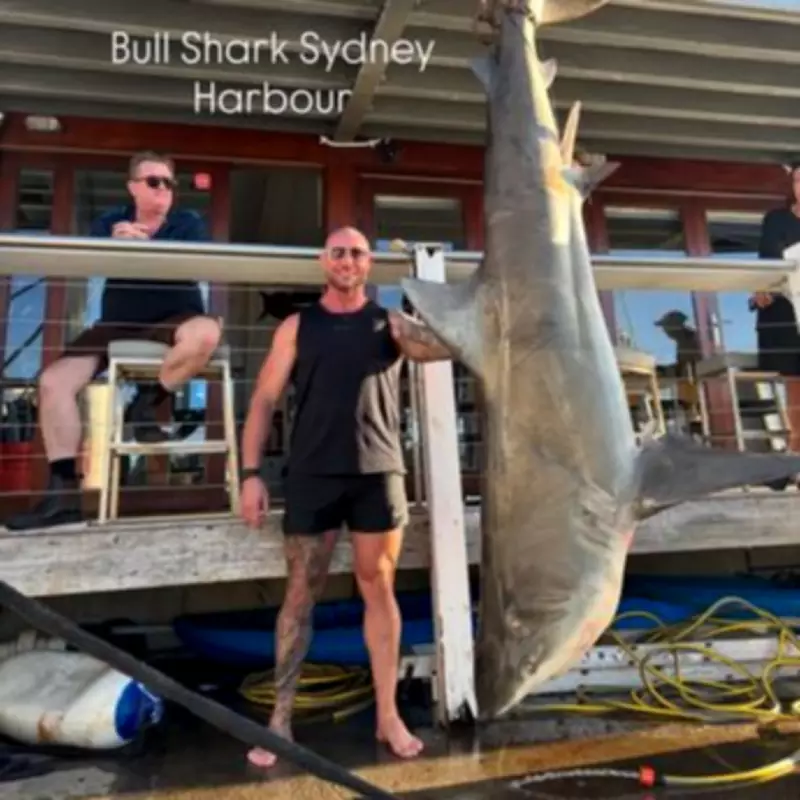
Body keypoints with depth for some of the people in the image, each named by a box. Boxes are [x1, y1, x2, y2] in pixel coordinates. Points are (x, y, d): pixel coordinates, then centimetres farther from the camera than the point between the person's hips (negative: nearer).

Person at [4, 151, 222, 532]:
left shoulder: (188, 223, 6)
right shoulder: (110, 222, 14)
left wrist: (142, 243, -24)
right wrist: (115, 242, -22)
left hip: (172, 323, -3)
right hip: (117, 325, 3)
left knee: (206, 332, -40)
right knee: (54, 380, -17)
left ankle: (148, 402, -16)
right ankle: (63, 492, -13)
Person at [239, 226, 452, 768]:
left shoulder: (390, 324, 8)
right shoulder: (297, 327, 8)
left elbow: (445, 348, -8)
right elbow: (264, 401, 3)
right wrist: (252, 473, -5)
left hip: (379, 473, 1)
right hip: (313, 475, 0)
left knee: (379, 590, 8)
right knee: (301, 594, 7)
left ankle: (388, 715, 21)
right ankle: (281, 717, 21)